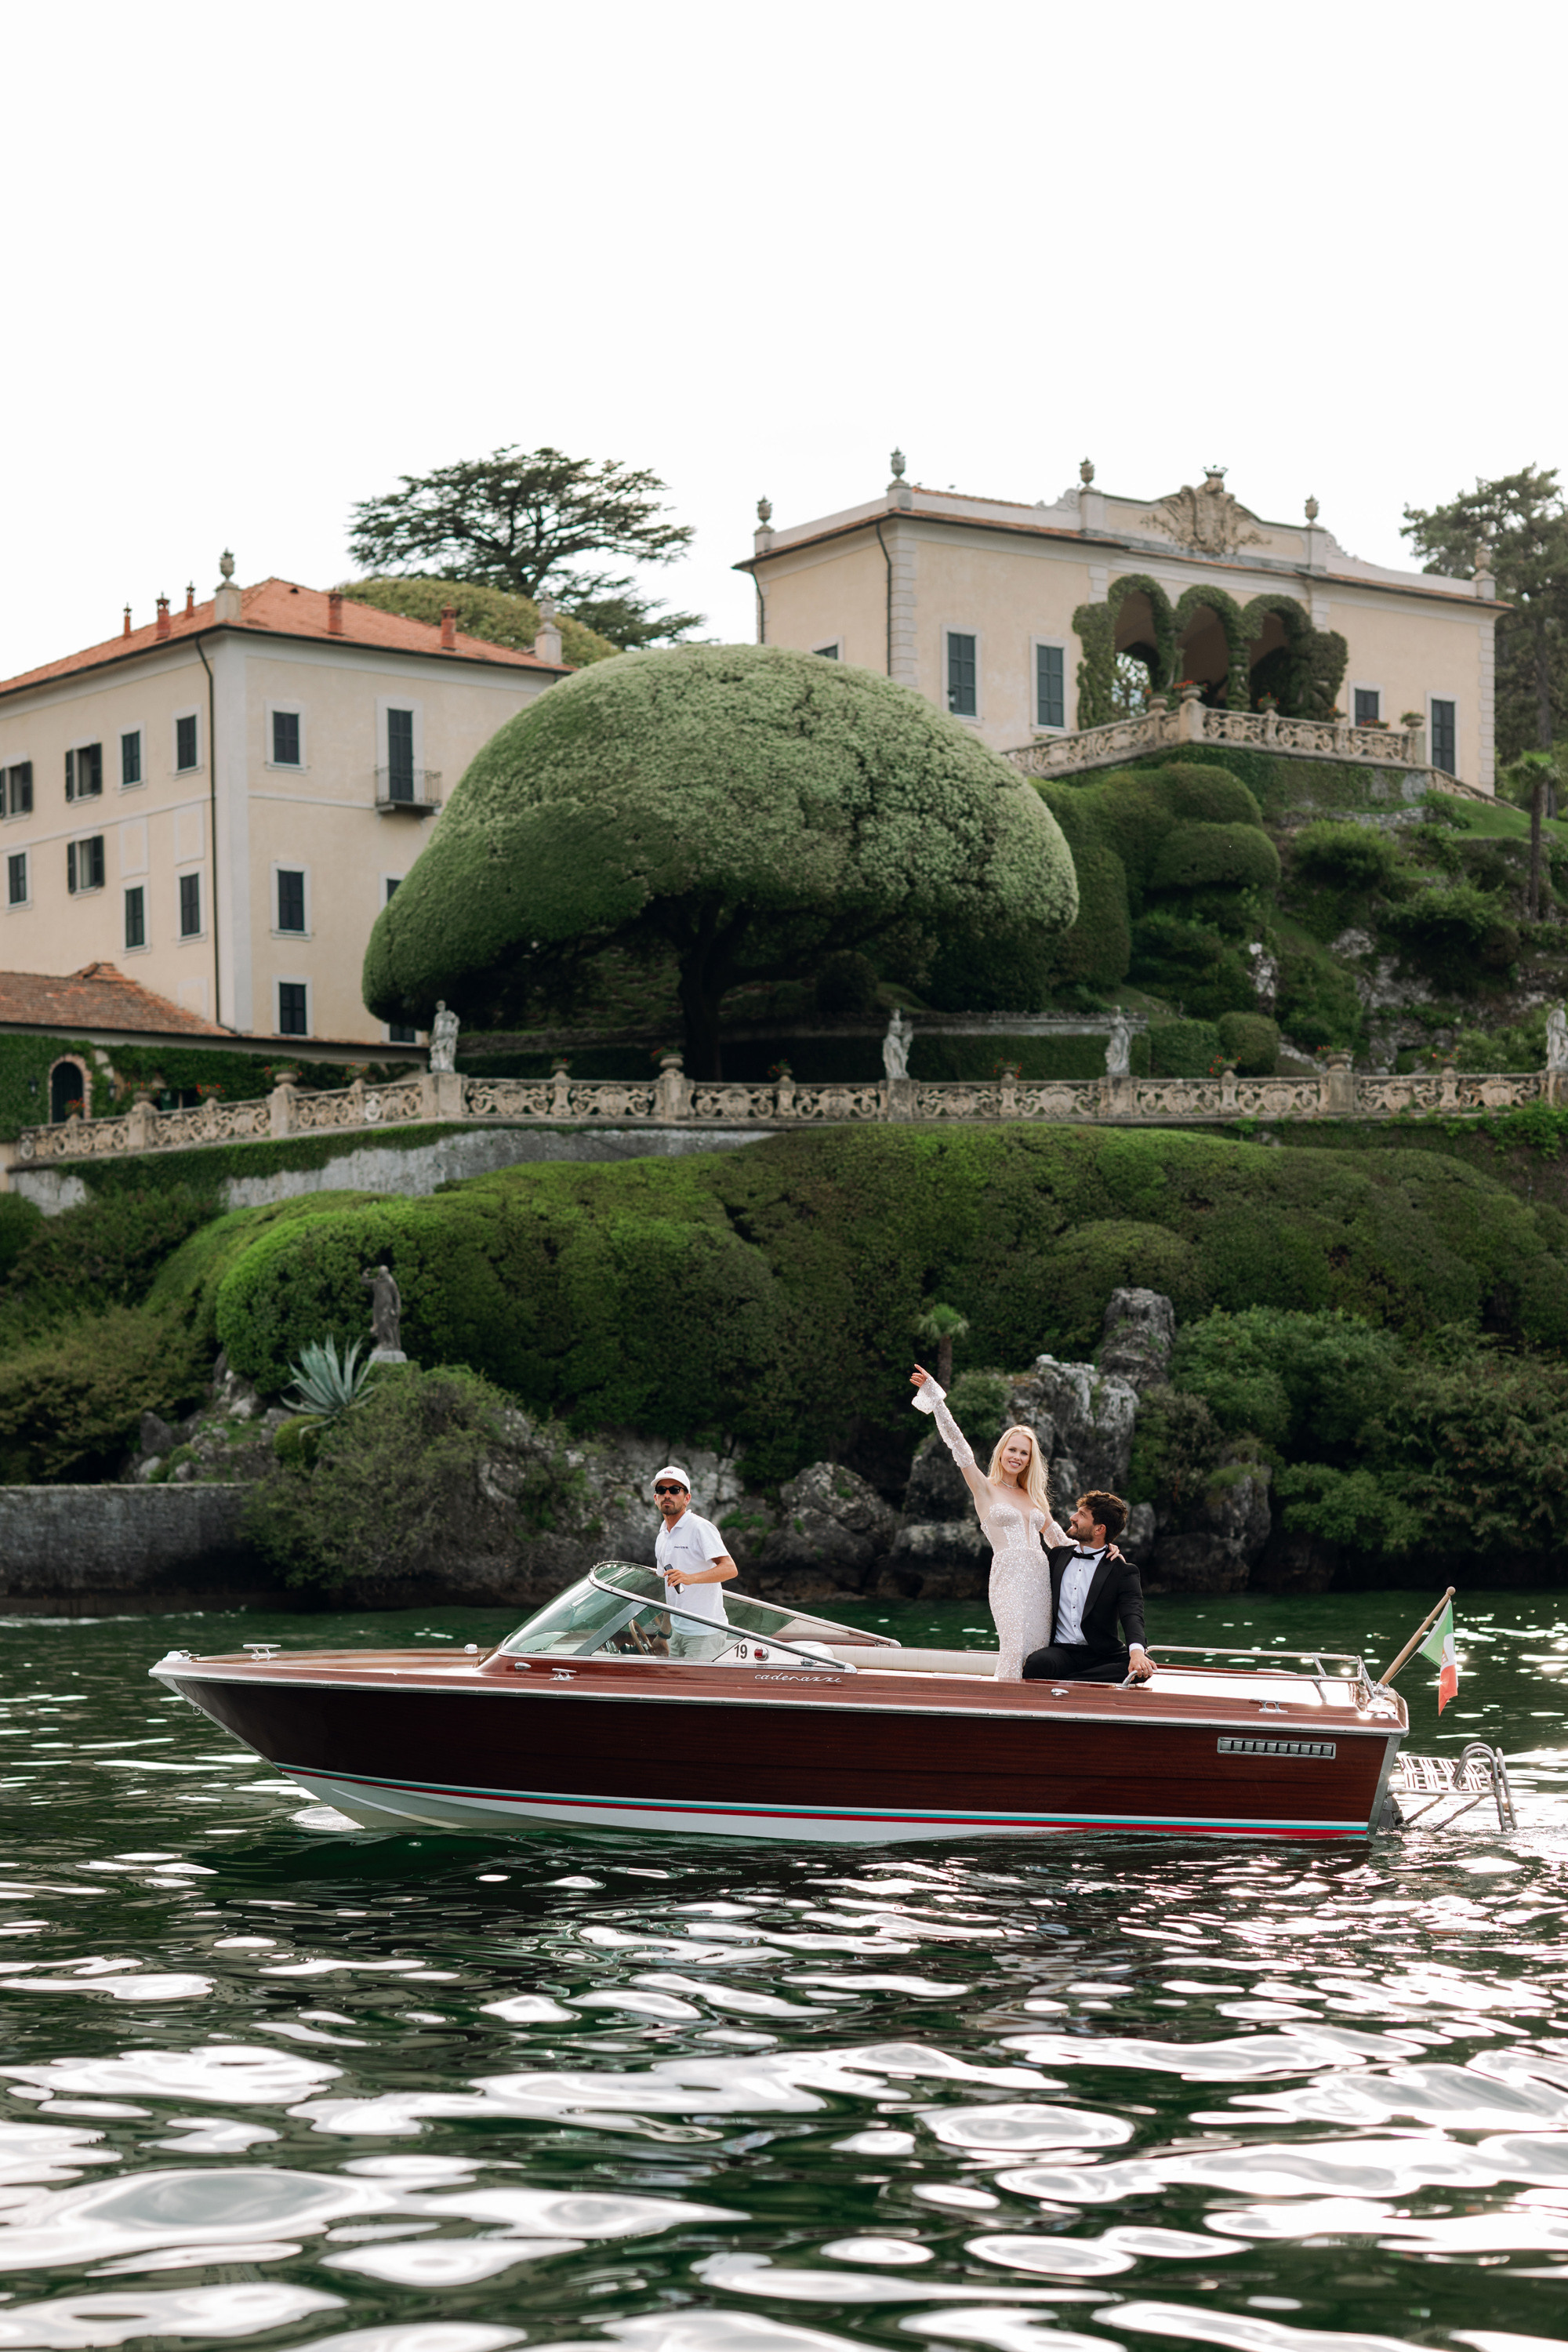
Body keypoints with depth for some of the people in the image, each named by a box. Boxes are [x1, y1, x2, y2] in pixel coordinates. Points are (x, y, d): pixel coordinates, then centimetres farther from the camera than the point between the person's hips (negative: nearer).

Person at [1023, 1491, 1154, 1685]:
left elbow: (1133, 1615, -17)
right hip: (1062, 1652, 0)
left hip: (1100, 1657, 0)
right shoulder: (1058, 1555, 15)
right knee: (1036, 1663, -37)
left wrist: (1137, 1651, -37)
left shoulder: (1122, 1572, 1)